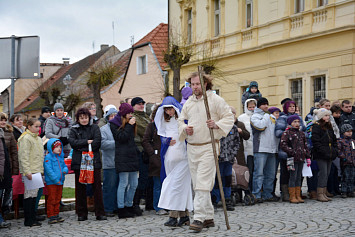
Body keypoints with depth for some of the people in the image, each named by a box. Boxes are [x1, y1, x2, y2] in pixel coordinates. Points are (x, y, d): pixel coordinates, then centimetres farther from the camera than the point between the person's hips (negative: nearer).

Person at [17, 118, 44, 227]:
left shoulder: (38, 139, 17)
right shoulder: (26, 138, -11)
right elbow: (24, 157, -17)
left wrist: (42, 170, 19)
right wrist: (27, 171, -22)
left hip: (37, 171, 9)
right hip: (29, 172, -9)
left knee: (34, 194, 11)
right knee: (29, 194, -6)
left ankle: (33, 218, 17)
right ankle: (28, 220, -1)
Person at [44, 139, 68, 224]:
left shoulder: (61, 157, 13)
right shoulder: (48, 157, -10)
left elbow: (64, 165, 22)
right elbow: (48, 169, -17)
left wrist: (65, 170, -3)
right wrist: (55, 179, -21)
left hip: (60, 182, 7)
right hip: (51, 182, -7)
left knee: (58, 199, 13)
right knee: (51, 199, -3)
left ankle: (56, 215, 22)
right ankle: (51, 216, 3)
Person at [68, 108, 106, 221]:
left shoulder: (95, 128, 11)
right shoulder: (73, 129, 10)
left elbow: (97, 142, -5)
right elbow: (72, 142, -7)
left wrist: (82, 148, -9)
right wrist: (87, 142, -12)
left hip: (94, 161, 0)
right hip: (79, 162, 0)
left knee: (97, 186, -3)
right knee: (80, 188, 4)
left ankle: (100, 213, 2)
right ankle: (81, 213, 13)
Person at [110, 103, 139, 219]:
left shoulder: (130, 123, 19)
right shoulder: (114, 124, -1)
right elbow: (121, 138, -14)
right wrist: (129, 125, -11)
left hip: (133, 156, 7)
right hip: (122, 158, -7)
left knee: (134, 184, 7)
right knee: (124, 183, -7)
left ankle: (129, 206, 20)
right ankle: (121, 209, -1)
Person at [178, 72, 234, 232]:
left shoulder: (215, 100, -2)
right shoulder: (188, 103, 13)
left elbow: (229, 117, -1)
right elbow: (181, 120, 18)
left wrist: (216, 125, -18)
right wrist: (185, 129, -4)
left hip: (208, 147, -6)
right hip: (192, 148, 6)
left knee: (202, 183, -14)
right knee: (198, 184, 9)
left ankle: (199, 218, -14)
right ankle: (209, 218, 19)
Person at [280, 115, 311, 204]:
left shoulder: (301, 133, 18)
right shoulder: (287, 133, -4)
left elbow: (305, 146, 22)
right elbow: (282, 144, -13)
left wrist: (308, 157, 16)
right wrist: (292, 152, -17)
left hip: (301, 159, 7)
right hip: (293, 159, -6)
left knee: (299, 177, 10)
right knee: (293, 177, -4)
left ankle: (298, 196, 16)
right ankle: (292, 197, 2)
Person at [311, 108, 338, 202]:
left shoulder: (329, 127, 18)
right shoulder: (316, 126, -7)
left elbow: (334, 139, 23)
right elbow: (316, 141, -14)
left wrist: (334, 150, 9)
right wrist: (323, 151, -19)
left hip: (329, 155, 8)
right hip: (321, 155, -8)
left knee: (327, 174, 8)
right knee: (323, 173, -10)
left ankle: (323, 193, 14)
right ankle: (319, 194, -6)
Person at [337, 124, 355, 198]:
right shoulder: (340, 141, -3)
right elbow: (338, 150, -11)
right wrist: (343, 157, -18)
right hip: (345, 164, -6)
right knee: (345, 178, -4)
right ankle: (344, 192, 2)